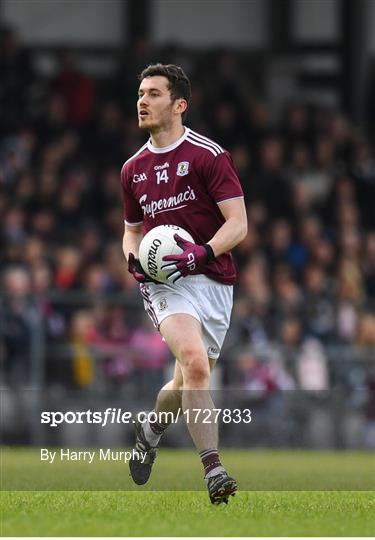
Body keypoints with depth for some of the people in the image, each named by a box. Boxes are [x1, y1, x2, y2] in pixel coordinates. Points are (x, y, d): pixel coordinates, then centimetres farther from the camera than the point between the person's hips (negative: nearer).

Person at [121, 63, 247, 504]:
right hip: (164, 283, 1)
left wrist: (201, 253, -24)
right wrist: (134, 259, 2)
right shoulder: (133, 169, 12)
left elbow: (238, 224, -7)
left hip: (212, 278, -1)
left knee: (188, 383, 4)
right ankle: (213, 469, -24)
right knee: (194, 361, -25)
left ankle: (151, 431, 38)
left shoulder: (208, 155, -4)